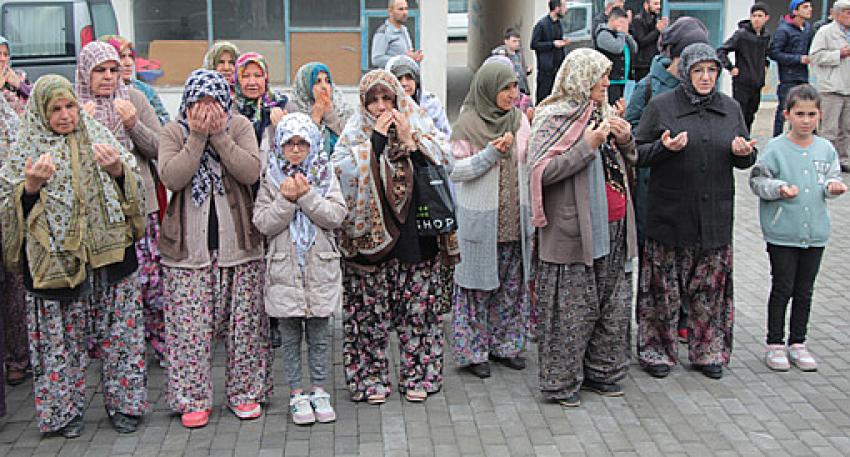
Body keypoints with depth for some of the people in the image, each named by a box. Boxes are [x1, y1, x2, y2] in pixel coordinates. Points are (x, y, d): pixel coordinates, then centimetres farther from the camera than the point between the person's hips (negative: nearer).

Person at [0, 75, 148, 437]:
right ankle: (65, 410, 20)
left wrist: (118, 171, -17)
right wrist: (31, 187, -19)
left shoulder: (99, 137, 7)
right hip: (55, 262, -1)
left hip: (110, 256, 2)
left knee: (120, 333, 6)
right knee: (62, 337, 4)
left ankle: (123, 404, 20)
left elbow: (134, 188, 4)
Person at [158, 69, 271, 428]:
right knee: (190, 324, 1)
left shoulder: (240, 126, 3)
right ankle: (193, 399, 13)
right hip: (188, 247, 0)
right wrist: (197, 137, -16)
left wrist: (219, 135, -16)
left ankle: (245, 392, 21)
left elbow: (251, 172, -12)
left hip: (238, 243, 1)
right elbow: (171, 178, -13)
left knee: (244, 321, 6)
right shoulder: (173, 132, 3)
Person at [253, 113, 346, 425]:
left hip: (320, 268, 1)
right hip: (284, 269, 0)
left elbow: (337, 215, -8)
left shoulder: (325, 175, 3)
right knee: (291, 337, 8)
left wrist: (307, 196, -16)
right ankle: (296, 394, 19)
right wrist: (286, 199, -18)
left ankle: (319, 391, 23)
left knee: (319, 336, 10)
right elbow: (263, 223, -6)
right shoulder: (271, 179, 1)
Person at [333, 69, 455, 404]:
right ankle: (371, 378, 14)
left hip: (415, 235, 2)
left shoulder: (420, 125, 8)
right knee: (370, 310, 2)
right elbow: (342, 168, -14)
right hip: (369, 235, -1)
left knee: (418, 308, 5)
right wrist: (376, 137, -15)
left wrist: (410, 139, -12)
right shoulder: (355, 132, 3)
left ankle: (417, 375, 17)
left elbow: (445, 162, -3)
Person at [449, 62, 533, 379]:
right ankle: (474, 351, 14)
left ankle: (505, 344, 25)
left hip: (516, 218, 5)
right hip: (481, 219, -5)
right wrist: (491, 154, -20)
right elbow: (456, 170, -10)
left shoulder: (519, 119, 8)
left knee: (512, 284, 11)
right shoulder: (467, 124, -7)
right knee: (479, 286, 2)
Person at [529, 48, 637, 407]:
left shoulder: (603, 113, 15)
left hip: (613, 227, 8)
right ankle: (560, 382, 10)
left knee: (614, 306, 13)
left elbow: (628, 161, 25)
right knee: (573, 309, -2)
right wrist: (587, 146, -19)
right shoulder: (554, 119, -9)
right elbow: (542, 171, -18)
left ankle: (601, 372, 28)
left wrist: (626, 139, 3)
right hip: (575, 229, -8)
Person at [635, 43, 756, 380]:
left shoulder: (731, 108, 9)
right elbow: (637, 153, -1)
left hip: (715, 218, 3)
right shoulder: (660, 106, -2)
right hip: (669, 215, -3)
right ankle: (655, 350, 19)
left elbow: (746, 160, 15)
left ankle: (708, 351, 25)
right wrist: (664, 147, -20)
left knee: (711, 289, 10)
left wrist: (744, 153, -8)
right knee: (664, 288, 3)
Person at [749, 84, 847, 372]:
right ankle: (775, 344, 15)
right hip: (781, 232, -4)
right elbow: (757, 181, -7)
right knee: (782, 288, 3)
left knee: (804, 291, 12)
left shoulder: (826, 149, 4)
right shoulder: (776, 148, -9)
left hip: (815, 232, 4)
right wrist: (780, 188, -23)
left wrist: (833, 186, -9)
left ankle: (797, 343, 24)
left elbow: (831, 178, 13)